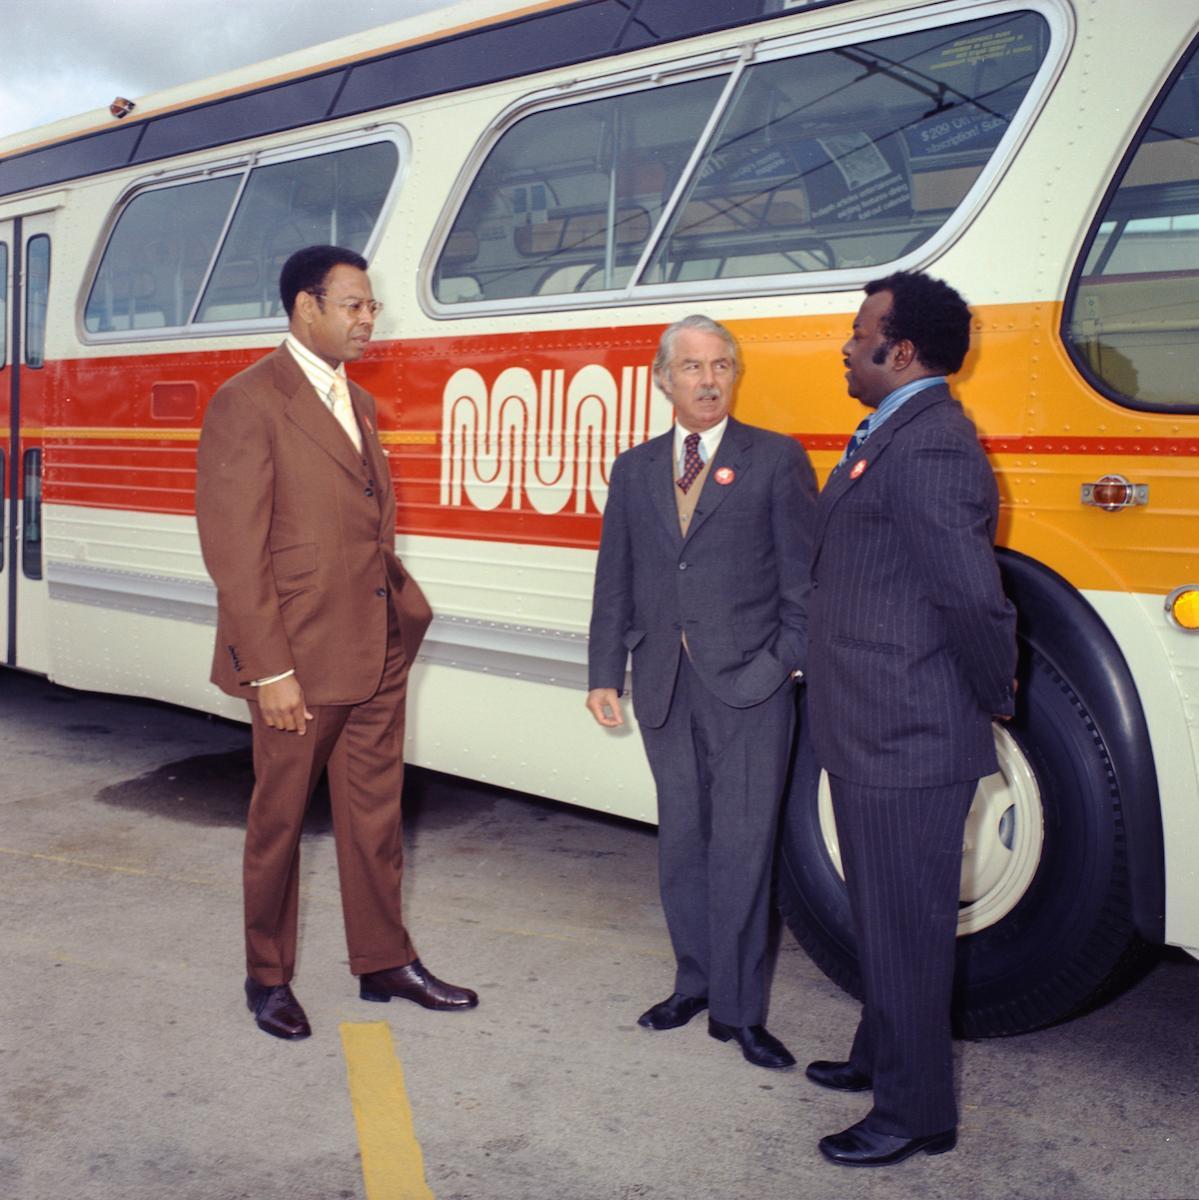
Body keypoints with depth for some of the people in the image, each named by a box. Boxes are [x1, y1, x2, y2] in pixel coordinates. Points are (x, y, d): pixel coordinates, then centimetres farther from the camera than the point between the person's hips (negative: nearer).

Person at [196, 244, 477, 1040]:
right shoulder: (248, 404, -12)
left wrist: (406, 608, 6)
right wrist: (269, 670, -19)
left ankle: (385, 962, 30)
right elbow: (233, 551, -16)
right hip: (301, 659, -7)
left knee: (375, 810, 16)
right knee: (280, 818, 10)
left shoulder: (358, 403, 13)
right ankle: (268, 976, 28)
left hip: (377, 651, 7)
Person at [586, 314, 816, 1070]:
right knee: (682, 842, 13)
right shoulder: (635, 469, 13)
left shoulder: (777, 460, 1)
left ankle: (739, 1009, 8)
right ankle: (697, 981, 27)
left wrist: (792, 666, -8)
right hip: (665, 687, 4)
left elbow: (804, 576, -1)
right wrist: (605, 673, 8)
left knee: (742, 846, -3)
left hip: (749, 684, -4)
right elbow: (616, 580, 13)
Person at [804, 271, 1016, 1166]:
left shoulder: (928, 448, -22)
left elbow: (976, 599, -25)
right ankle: (884, 1057, 42)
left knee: (905, 926, 4)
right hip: (875, 733, 10)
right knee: (883, 915, 24)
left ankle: (915, 1115, 20)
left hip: (907, 745, -10)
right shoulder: (890, 435, 12)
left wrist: (996, 698, -10)